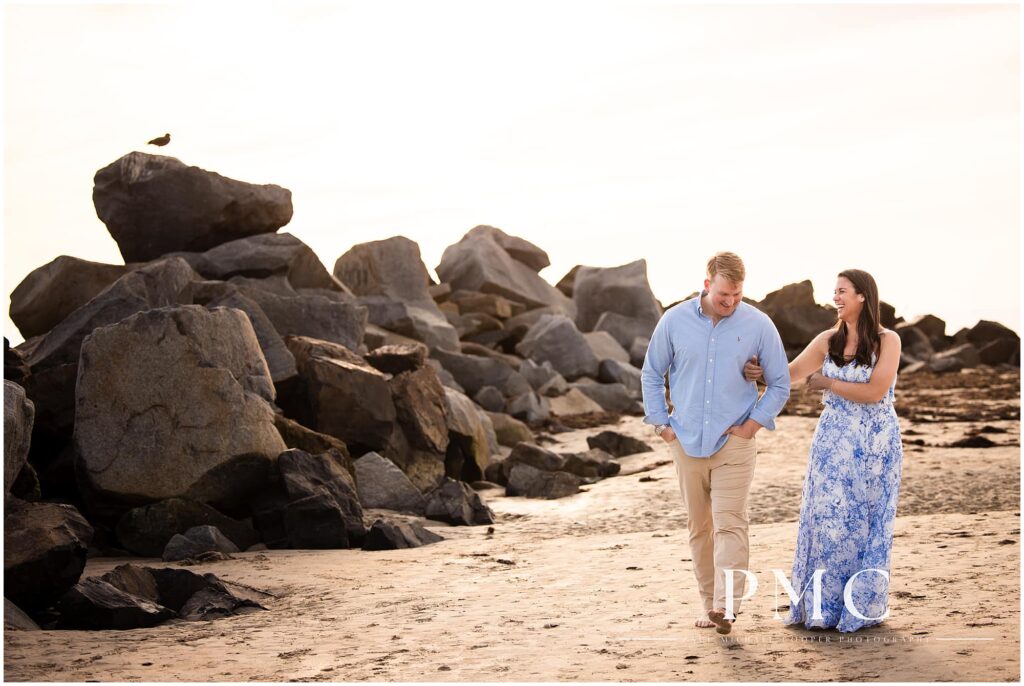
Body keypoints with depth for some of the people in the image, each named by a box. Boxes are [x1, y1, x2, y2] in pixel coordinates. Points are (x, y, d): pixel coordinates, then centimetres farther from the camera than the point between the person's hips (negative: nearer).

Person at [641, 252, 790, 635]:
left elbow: (780, 384, 4)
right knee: (699, 527, 8)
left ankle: (726, 606, -19)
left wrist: (753, 424, -5)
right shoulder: (675, 321, -1)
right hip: (687, 442, 3)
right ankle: (709, 605, 17)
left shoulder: (758, 325, -5)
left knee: (729, 523, -13)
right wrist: (660, 424, 4)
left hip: (734, 443, -2)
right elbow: (652, 374, 11)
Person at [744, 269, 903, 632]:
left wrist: (828, 383, -11)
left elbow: (875, 391, -15)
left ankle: (862, 606, 13)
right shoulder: (828, 341, 5)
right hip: (834, 442, 3)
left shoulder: (887, 341, -6)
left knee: (867, 524, 4)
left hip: (875, 444, -3)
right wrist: (757, 371, -15)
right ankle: (824, 606, 7)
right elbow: (789, 374, 4)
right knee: (829, 520, 0)